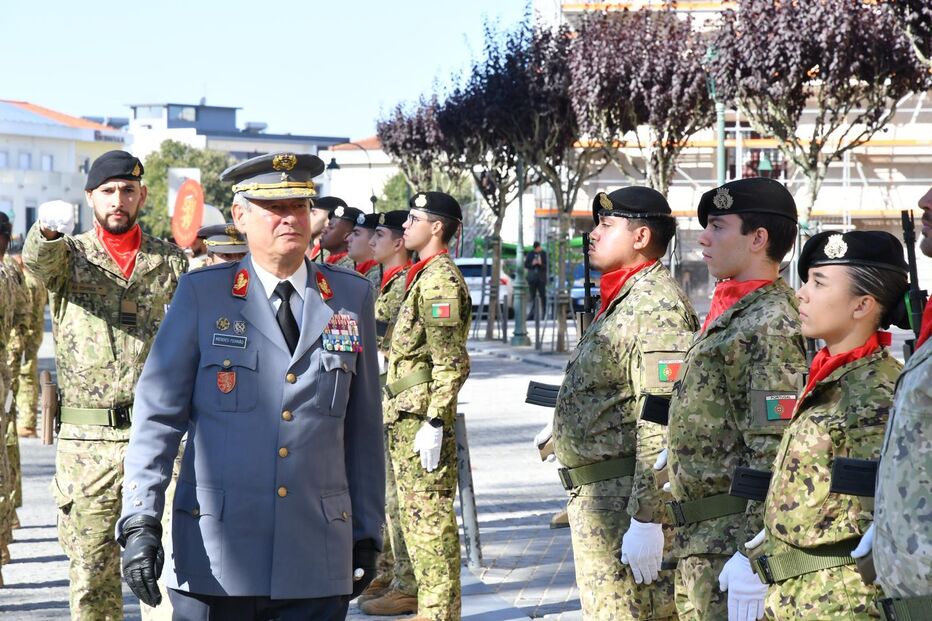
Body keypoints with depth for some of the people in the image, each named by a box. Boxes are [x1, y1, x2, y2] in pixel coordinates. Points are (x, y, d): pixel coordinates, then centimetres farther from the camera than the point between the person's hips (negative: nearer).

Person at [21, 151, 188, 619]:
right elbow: (38, 259, -19)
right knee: (90, 568, 3)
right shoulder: (68, 255, 5)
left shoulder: (171, 262, 9)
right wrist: (47, 228, -41)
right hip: (87, 440, 0)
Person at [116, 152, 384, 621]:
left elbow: (364, 426, 13)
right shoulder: (200, 295, 3)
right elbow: (157, 414, 1)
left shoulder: (352, 297, 10)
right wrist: (139, 521, -9)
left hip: (318, 558, 2)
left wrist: (367, 531, 13)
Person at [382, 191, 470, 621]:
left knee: (432, 519, -7)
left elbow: (451, 363, -20)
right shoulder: (424, 276, 17)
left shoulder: (440, 280, -14)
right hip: (406, 416, 11)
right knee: (416, 517, 14)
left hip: (423, 418, -11)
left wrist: (434, 423, -22)